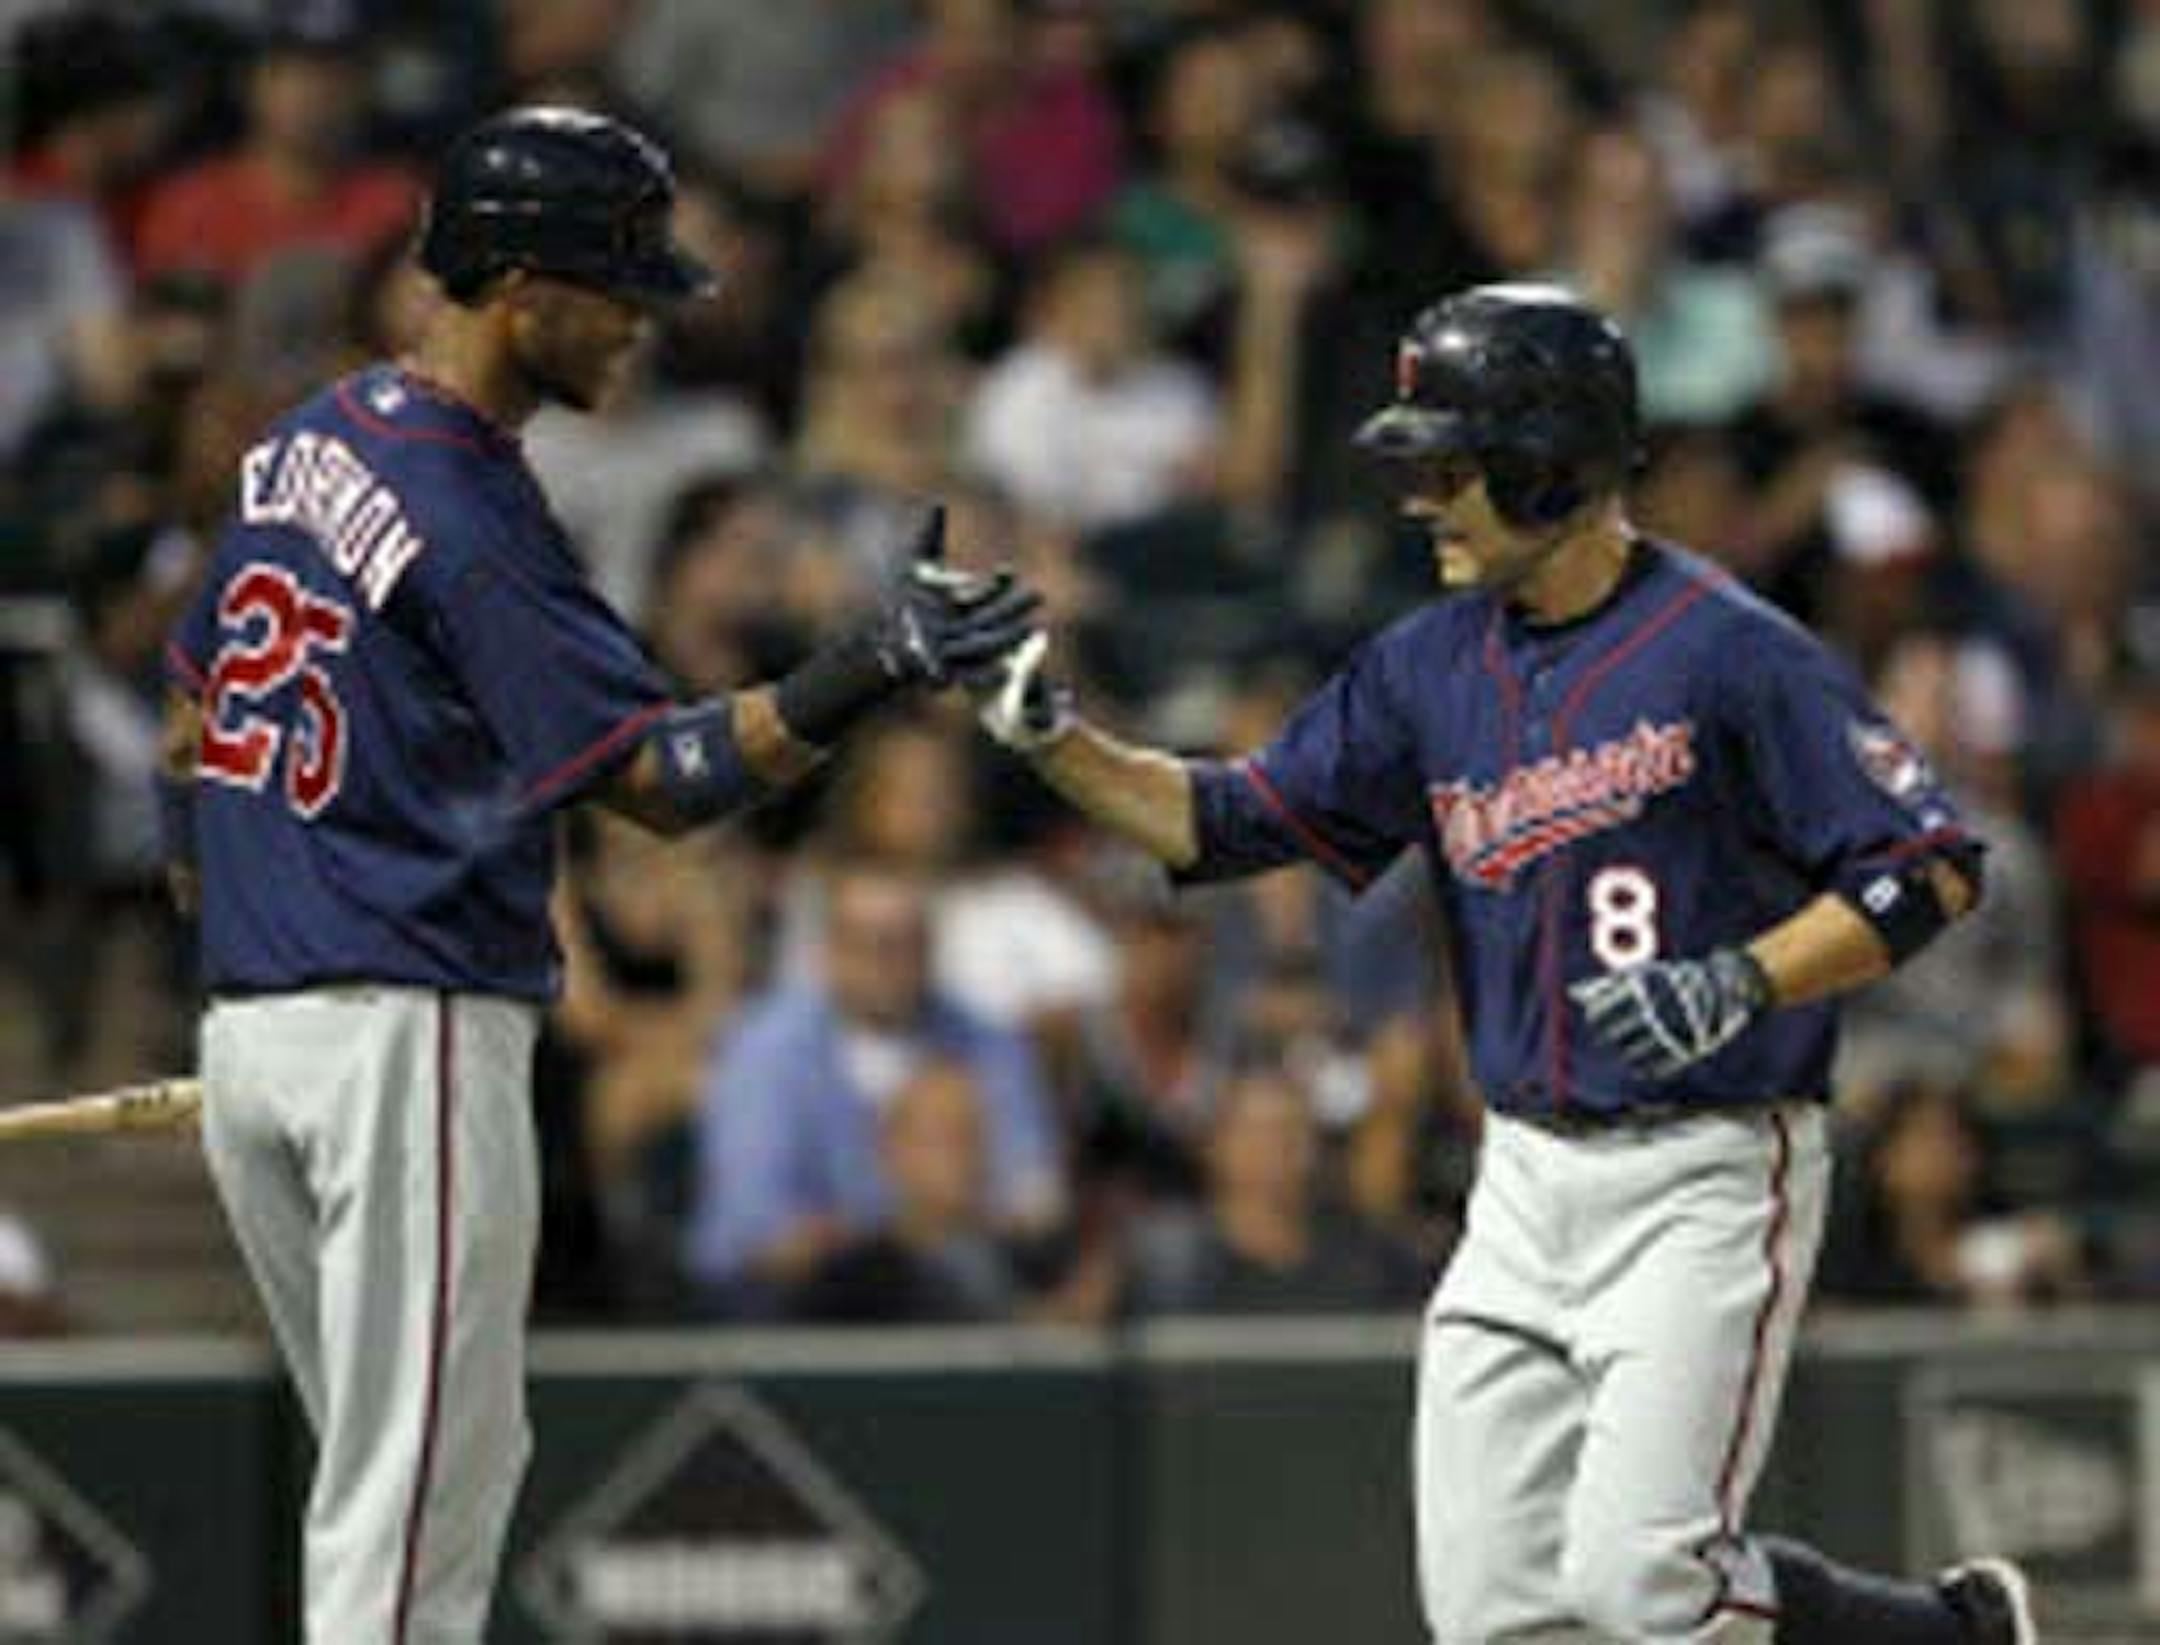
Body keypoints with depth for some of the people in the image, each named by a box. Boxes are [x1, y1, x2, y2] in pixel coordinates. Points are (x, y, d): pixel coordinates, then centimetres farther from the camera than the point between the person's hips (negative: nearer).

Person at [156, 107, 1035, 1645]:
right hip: (408, 1031, -9)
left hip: (246, 1026, 9)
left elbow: (186, 726, 20)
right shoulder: (474, 517, -16)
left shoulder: (303, 443, 12)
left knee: (453, 1461, 17)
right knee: (408, 1510, -7)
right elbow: (659, 778, -18)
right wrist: (863, 674, -30)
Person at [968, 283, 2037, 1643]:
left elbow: (1931, 868, -14)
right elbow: (1228, 826, 11)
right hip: (1528, 1181, 7)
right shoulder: (1433, 667, 8)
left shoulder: (1727, 652, -12)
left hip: (1712, 1176, -7)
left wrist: (1741, 983, -24)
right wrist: (1046, 733, -1)